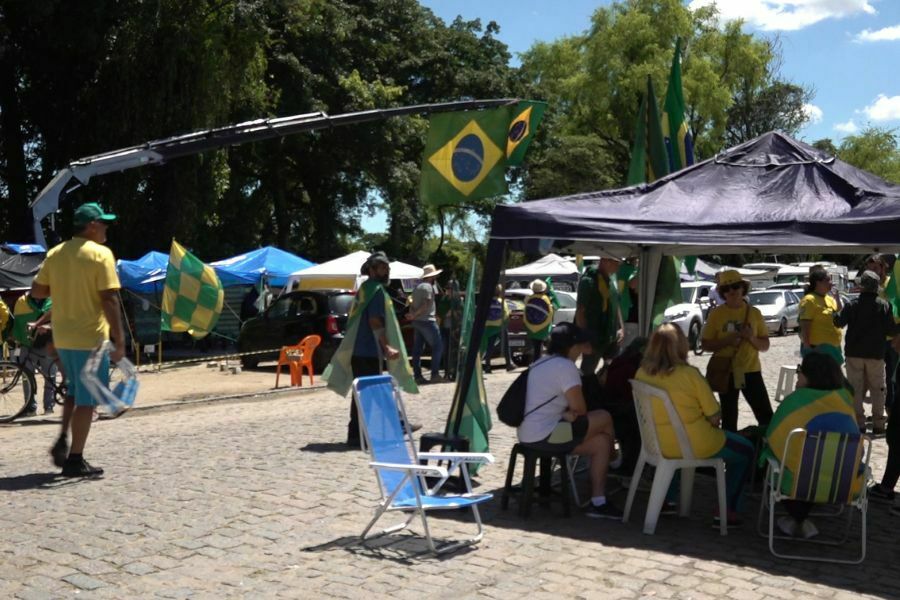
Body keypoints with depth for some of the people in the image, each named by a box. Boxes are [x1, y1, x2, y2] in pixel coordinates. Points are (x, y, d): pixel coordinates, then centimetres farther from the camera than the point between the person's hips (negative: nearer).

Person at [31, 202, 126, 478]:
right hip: (90, 336, -7)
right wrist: (119, 340, -16)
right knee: (86, 399, 1)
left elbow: (37, 291, 11)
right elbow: (109, 299, -18)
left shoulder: (55, 254, 8)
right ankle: (75, 460, 4)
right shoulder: (100, 254, -12)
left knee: (75, 391, 24)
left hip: (62, 336, 7)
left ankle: (62, 442, 15)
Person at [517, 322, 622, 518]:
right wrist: (571, 414, 10)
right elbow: (580, 409, -12)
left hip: (528, 434, 10)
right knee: (604, 418, -3)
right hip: (544, 436, -10)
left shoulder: (540, 363, 16)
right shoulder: (565, 366, -14)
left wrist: (567, 414, 7)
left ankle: (598, 502, 11)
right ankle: (610, 466, 26)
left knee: (601, 442, 9)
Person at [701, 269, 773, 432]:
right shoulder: (716, 314, -3)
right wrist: (727, 340, -19)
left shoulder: (754, 313, 2)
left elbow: (765, 345, 5)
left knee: (766, 415, 0)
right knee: (729, 418, 9)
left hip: (751, 371, 1)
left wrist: (752, 338, -15)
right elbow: (706, 345, -3)